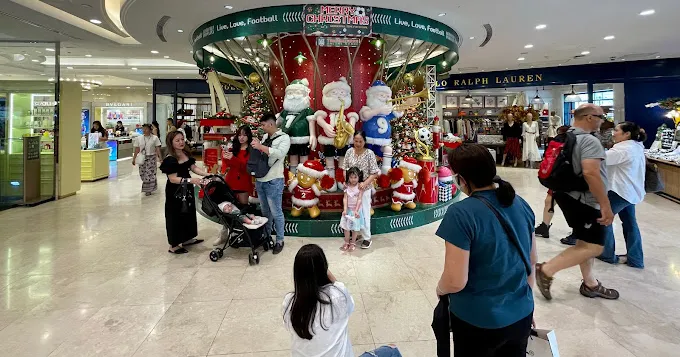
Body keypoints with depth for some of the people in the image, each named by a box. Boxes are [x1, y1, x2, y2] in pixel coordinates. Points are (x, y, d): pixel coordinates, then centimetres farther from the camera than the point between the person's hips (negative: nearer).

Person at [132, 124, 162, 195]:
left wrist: (160, 158, -11)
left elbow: (158, 149, -5)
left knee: (150, 174, -4)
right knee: (143, 174, 6)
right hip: (142, 158, 3)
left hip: (151, 158, -3)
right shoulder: (138, 138, 3)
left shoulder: (155, 138, -5)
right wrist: (134, 159, 6)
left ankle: (148, 189, 11)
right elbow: (137, 150, 6)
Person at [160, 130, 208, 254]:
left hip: (187, 189, 8)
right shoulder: (169, 160, -20)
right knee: (176, 216, 1)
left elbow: (194, 168, 6)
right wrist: (190, 180, -35)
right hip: (175, 192, -8)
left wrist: (208, 174, -8)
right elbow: (173, 179, -24)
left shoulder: (186, 154, 3)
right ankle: (173, 246, 14)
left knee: (189, 212, 18)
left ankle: (186, 239, 35)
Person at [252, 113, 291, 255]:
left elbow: (280, 153, -25)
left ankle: (279, 241, 13)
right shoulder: (264, 137, 12)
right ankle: (266, 236, 31)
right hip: (260, 180, 7)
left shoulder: (284, 137, -8)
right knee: (265, 211, 18)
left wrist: (261, 147, -23)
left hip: (273, 181, -7)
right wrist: (256, 145, 6)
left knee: (276, 212, 1)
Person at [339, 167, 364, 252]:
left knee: (355, 227, 7)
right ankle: (346, 242, 25)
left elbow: (359, 199, -16)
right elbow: (345, 198, -7)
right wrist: (345, 209, -18)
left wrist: (356, 210, -24)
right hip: (348, 209, 3)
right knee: (346, 226, 10)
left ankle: (353, 243, 23)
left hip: (356, 209, -3)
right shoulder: (347, 186, -4)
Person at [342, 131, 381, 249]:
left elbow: (375, 173, -12)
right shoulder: (349, 151, -2)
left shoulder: (369, 153, -12)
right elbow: (345, 169, 5)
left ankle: (367, 238, 19)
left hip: (364, 188, -3)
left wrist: (365, 183, -24)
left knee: (364, 213, 5)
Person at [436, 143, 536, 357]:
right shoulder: (520, 204, -3)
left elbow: (456, 282, -24)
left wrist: (440, 289, -2)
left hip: (478, 322, -5)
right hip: (521, 316, 6)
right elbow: (531, 262, 8)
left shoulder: (461, 214, -25)